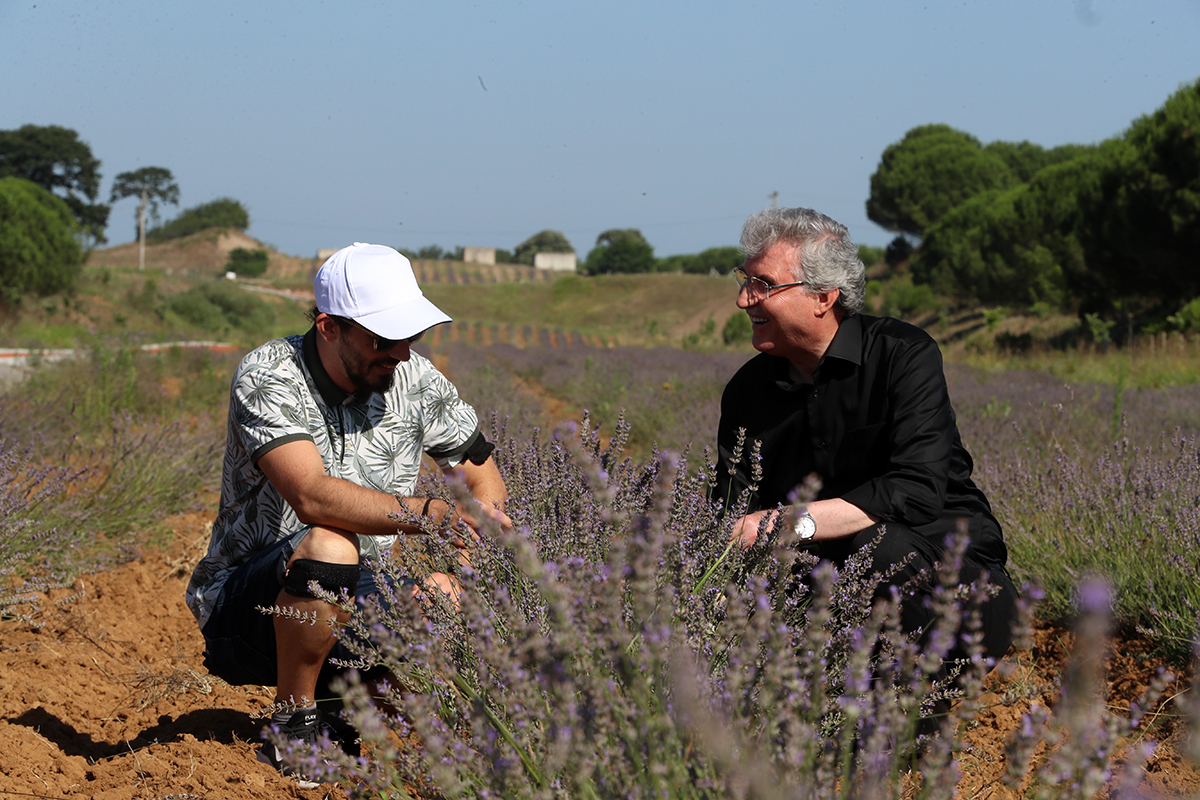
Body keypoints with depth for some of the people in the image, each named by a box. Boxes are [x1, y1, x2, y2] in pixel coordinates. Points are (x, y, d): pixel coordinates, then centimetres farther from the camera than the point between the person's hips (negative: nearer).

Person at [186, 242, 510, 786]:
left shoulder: (415, 381, -3)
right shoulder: (267, 379, -20)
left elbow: (486, 482, 6)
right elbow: (313, 496, -35)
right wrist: (431, 514, -46)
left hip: (349, 606, 6)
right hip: (241, 609, -6)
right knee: (330, 546, -36)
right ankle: (293, 730, -15)